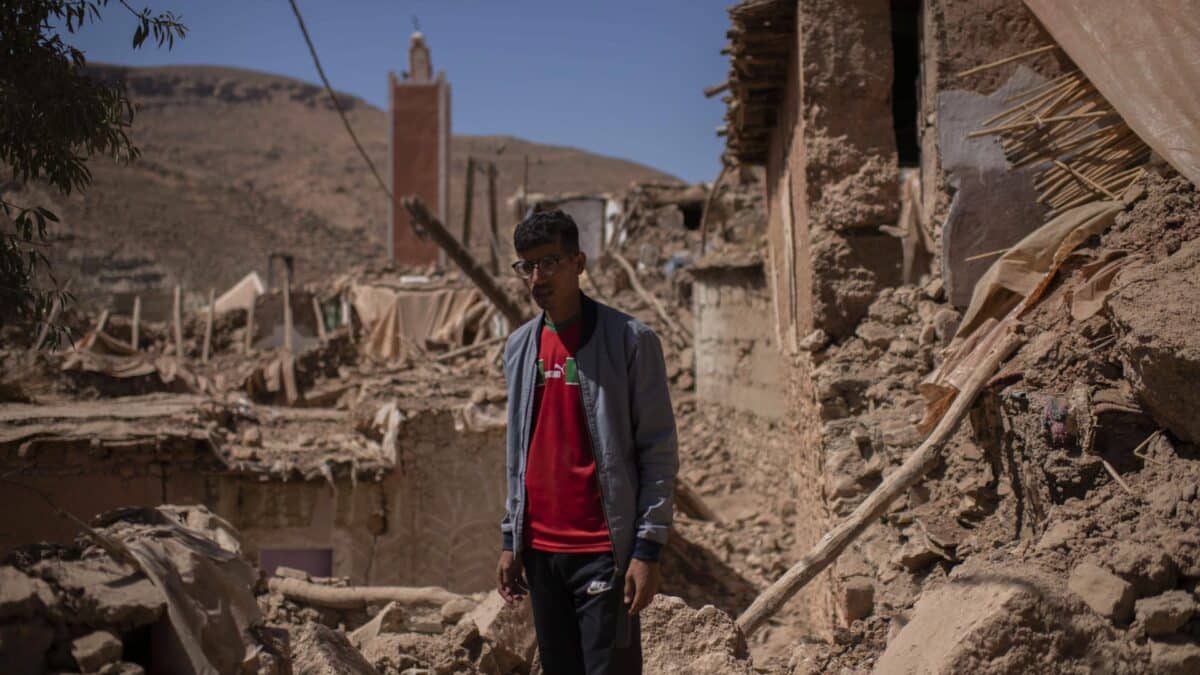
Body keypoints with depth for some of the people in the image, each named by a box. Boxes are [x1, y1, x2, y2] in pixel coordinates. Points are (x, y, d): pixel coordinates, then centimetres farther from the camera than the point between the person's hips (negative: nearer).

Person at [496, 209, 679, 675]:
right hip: (540, 548, 6)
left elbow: (659, 454, -7)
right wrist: (511, 539, 12)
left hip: (603, 549, -5)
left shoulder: (630, 340, -6)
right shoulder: (519, 347, 12)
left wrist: (647, 549, -13)